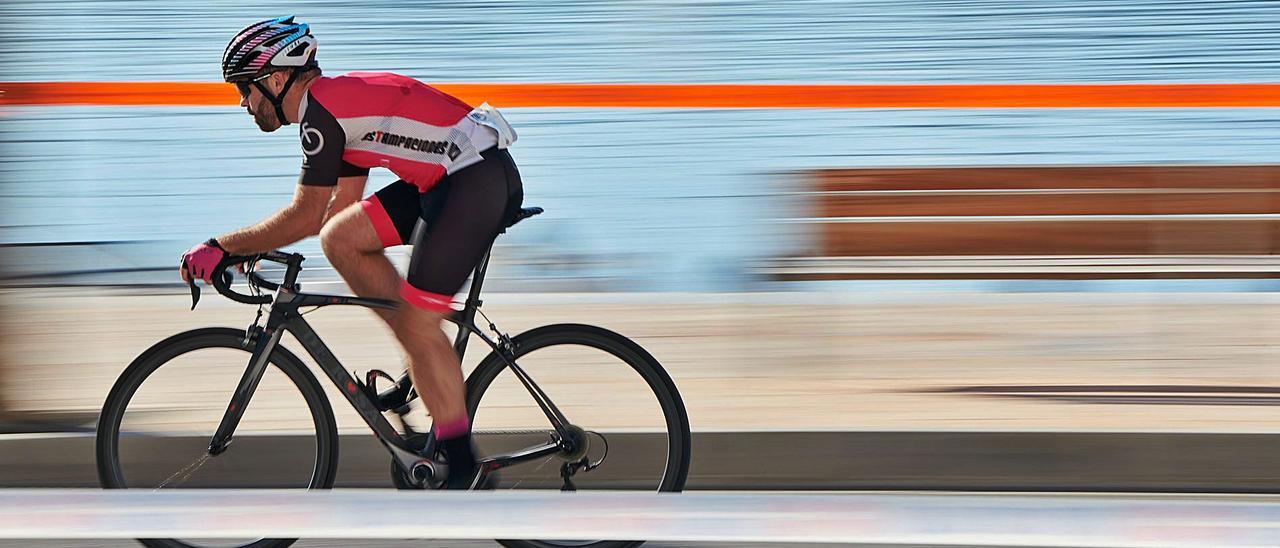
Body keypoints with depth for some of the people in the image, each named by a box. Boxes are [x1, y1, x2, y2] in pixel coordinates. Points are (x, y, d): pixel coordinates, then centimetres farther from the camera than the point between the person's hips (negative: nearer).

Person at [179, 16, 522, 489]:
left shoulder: (321, 108, -12)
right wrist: (254, 245, 22)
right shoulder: (339, 101, 18)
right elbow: (341, 207, 23)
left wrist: (223, 248, -8)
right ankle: (428, 366, 10)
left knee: (417, 325, -7)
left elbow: (307, 215, -15)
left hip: (479, 182, -10)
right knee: (340, 240, 7)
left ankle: (463, 467, 0)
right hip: (447, 179, 10)